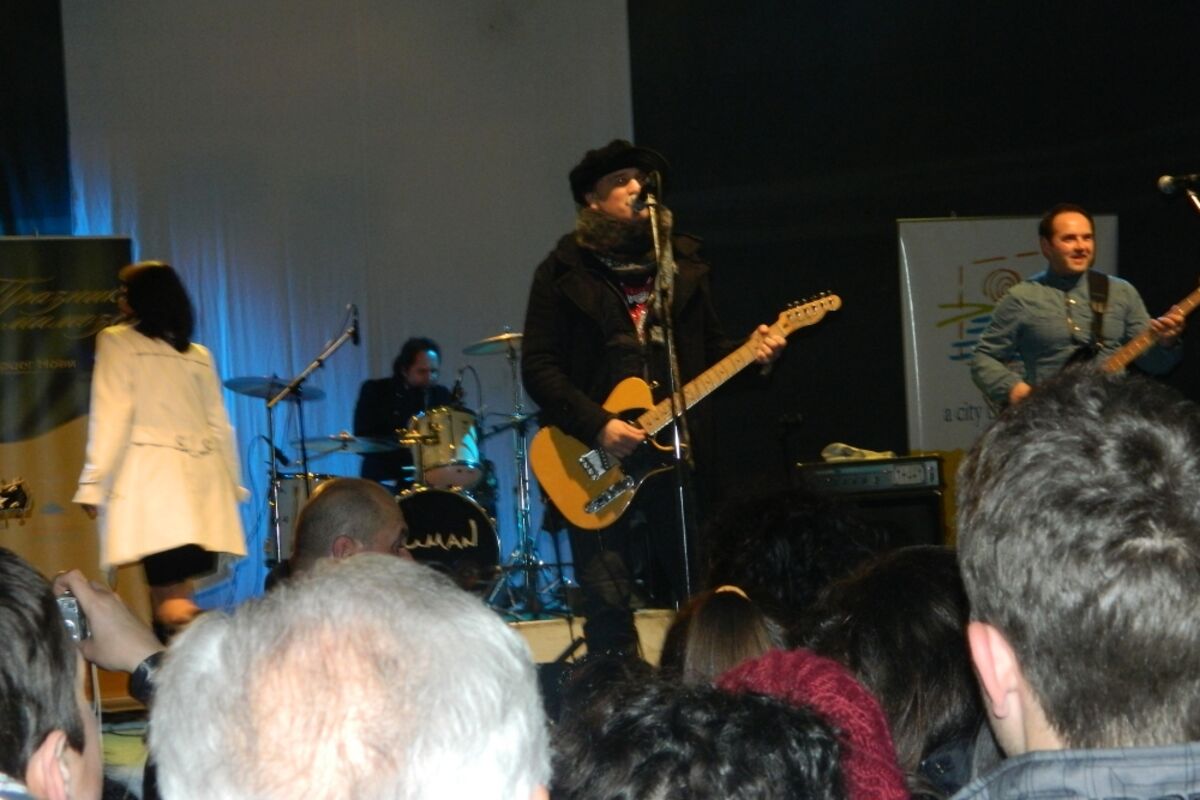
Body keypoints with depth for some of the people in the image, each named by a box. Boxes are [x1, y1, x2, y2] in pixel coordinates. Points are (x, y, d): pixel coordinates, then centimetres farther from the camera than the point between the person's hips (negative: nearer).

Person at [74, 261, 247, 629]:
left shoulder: (117, 341, 5)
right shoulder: (199, 355, 20)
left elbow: (112, 418, -4)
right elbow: (220, 426, 18)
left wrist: (94, 484, -3)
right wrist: (232, 485, 25)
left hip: (151, 478, -5)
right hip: (202, 478, 6)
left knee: (170, 595, -12)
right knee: (181, 594, 8)